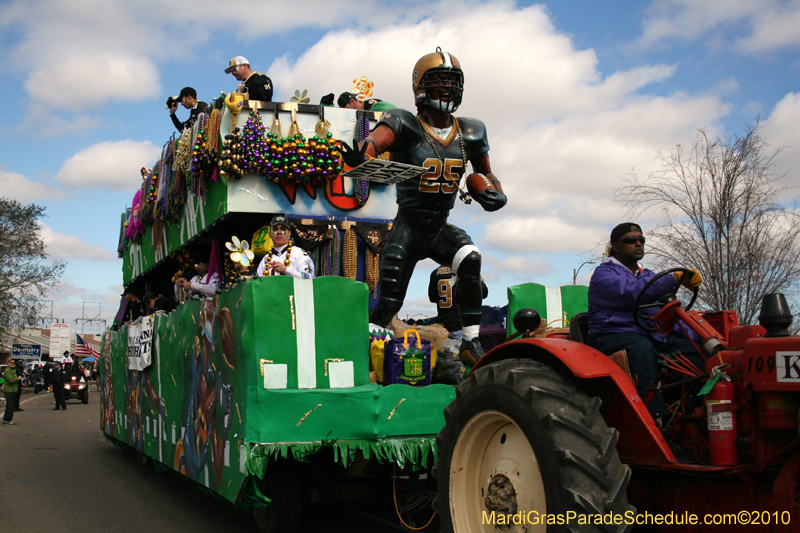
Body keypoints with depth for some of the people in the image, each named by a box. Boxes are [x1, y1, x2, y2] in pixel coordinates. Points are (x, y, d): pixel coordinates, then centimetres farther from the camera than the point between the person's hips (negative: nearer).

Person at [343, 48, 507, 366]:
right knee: (388, 304, -3)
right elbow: (374, 142, -33)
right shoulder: (405, 126, -12)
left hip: (440, 228, 4)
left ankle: (471, 343, -18)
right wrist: (360, 154, -58)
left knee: (470, 260, -27)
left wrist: (494, 193, -4)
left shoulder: (469, 133, 4)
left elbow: (486, 173, 19)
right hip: (408, 227, -3)